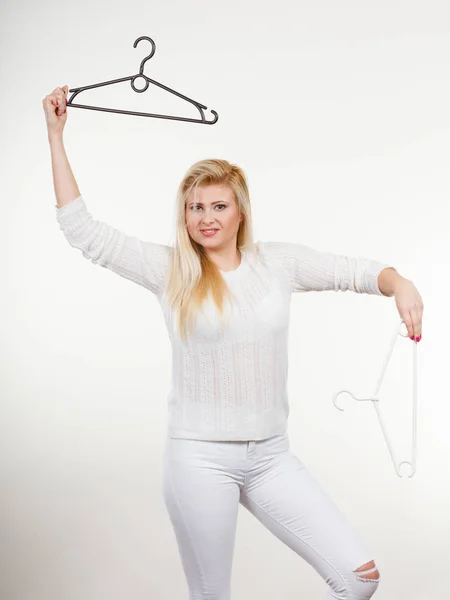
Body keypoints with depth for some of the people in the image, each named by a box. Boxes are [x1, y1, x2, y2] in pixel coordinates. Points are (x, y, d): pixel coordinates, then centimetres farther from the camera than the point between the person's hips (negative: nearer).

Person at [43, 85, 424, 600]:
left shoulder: (278, 261, 4)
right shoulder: (169, 269, -2)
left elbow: (356, 271, 8)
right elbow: (82, 230, -2)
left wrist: (402, 285, -14)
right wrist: (55, 135, -2)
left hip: (271, 456, 2)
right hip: (200, 458, -2)